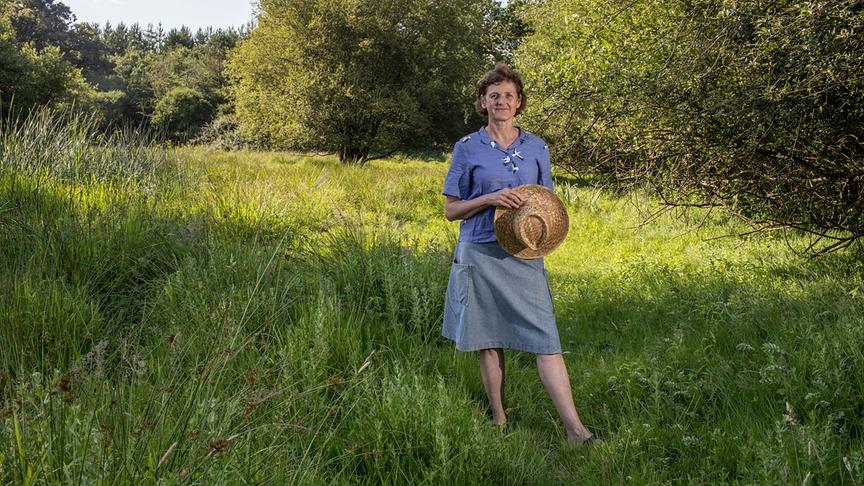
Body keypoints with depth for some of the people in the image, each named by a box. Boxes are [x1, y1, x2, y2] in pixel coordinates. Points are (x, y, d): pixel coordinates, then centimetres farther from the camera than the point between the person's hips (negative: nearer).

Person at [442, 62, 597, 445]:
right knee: (490, 342, 7)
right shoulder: (467, 148, 3)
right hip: (480, 255, -1)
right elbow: (450, 209, 2)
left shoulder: (537, 148, 10)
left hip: (524, 255, 1)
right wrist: (489, 199, -14)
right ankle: (499, 421, 21)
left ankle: (575, 431, -3)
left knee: (546, 340, -5)